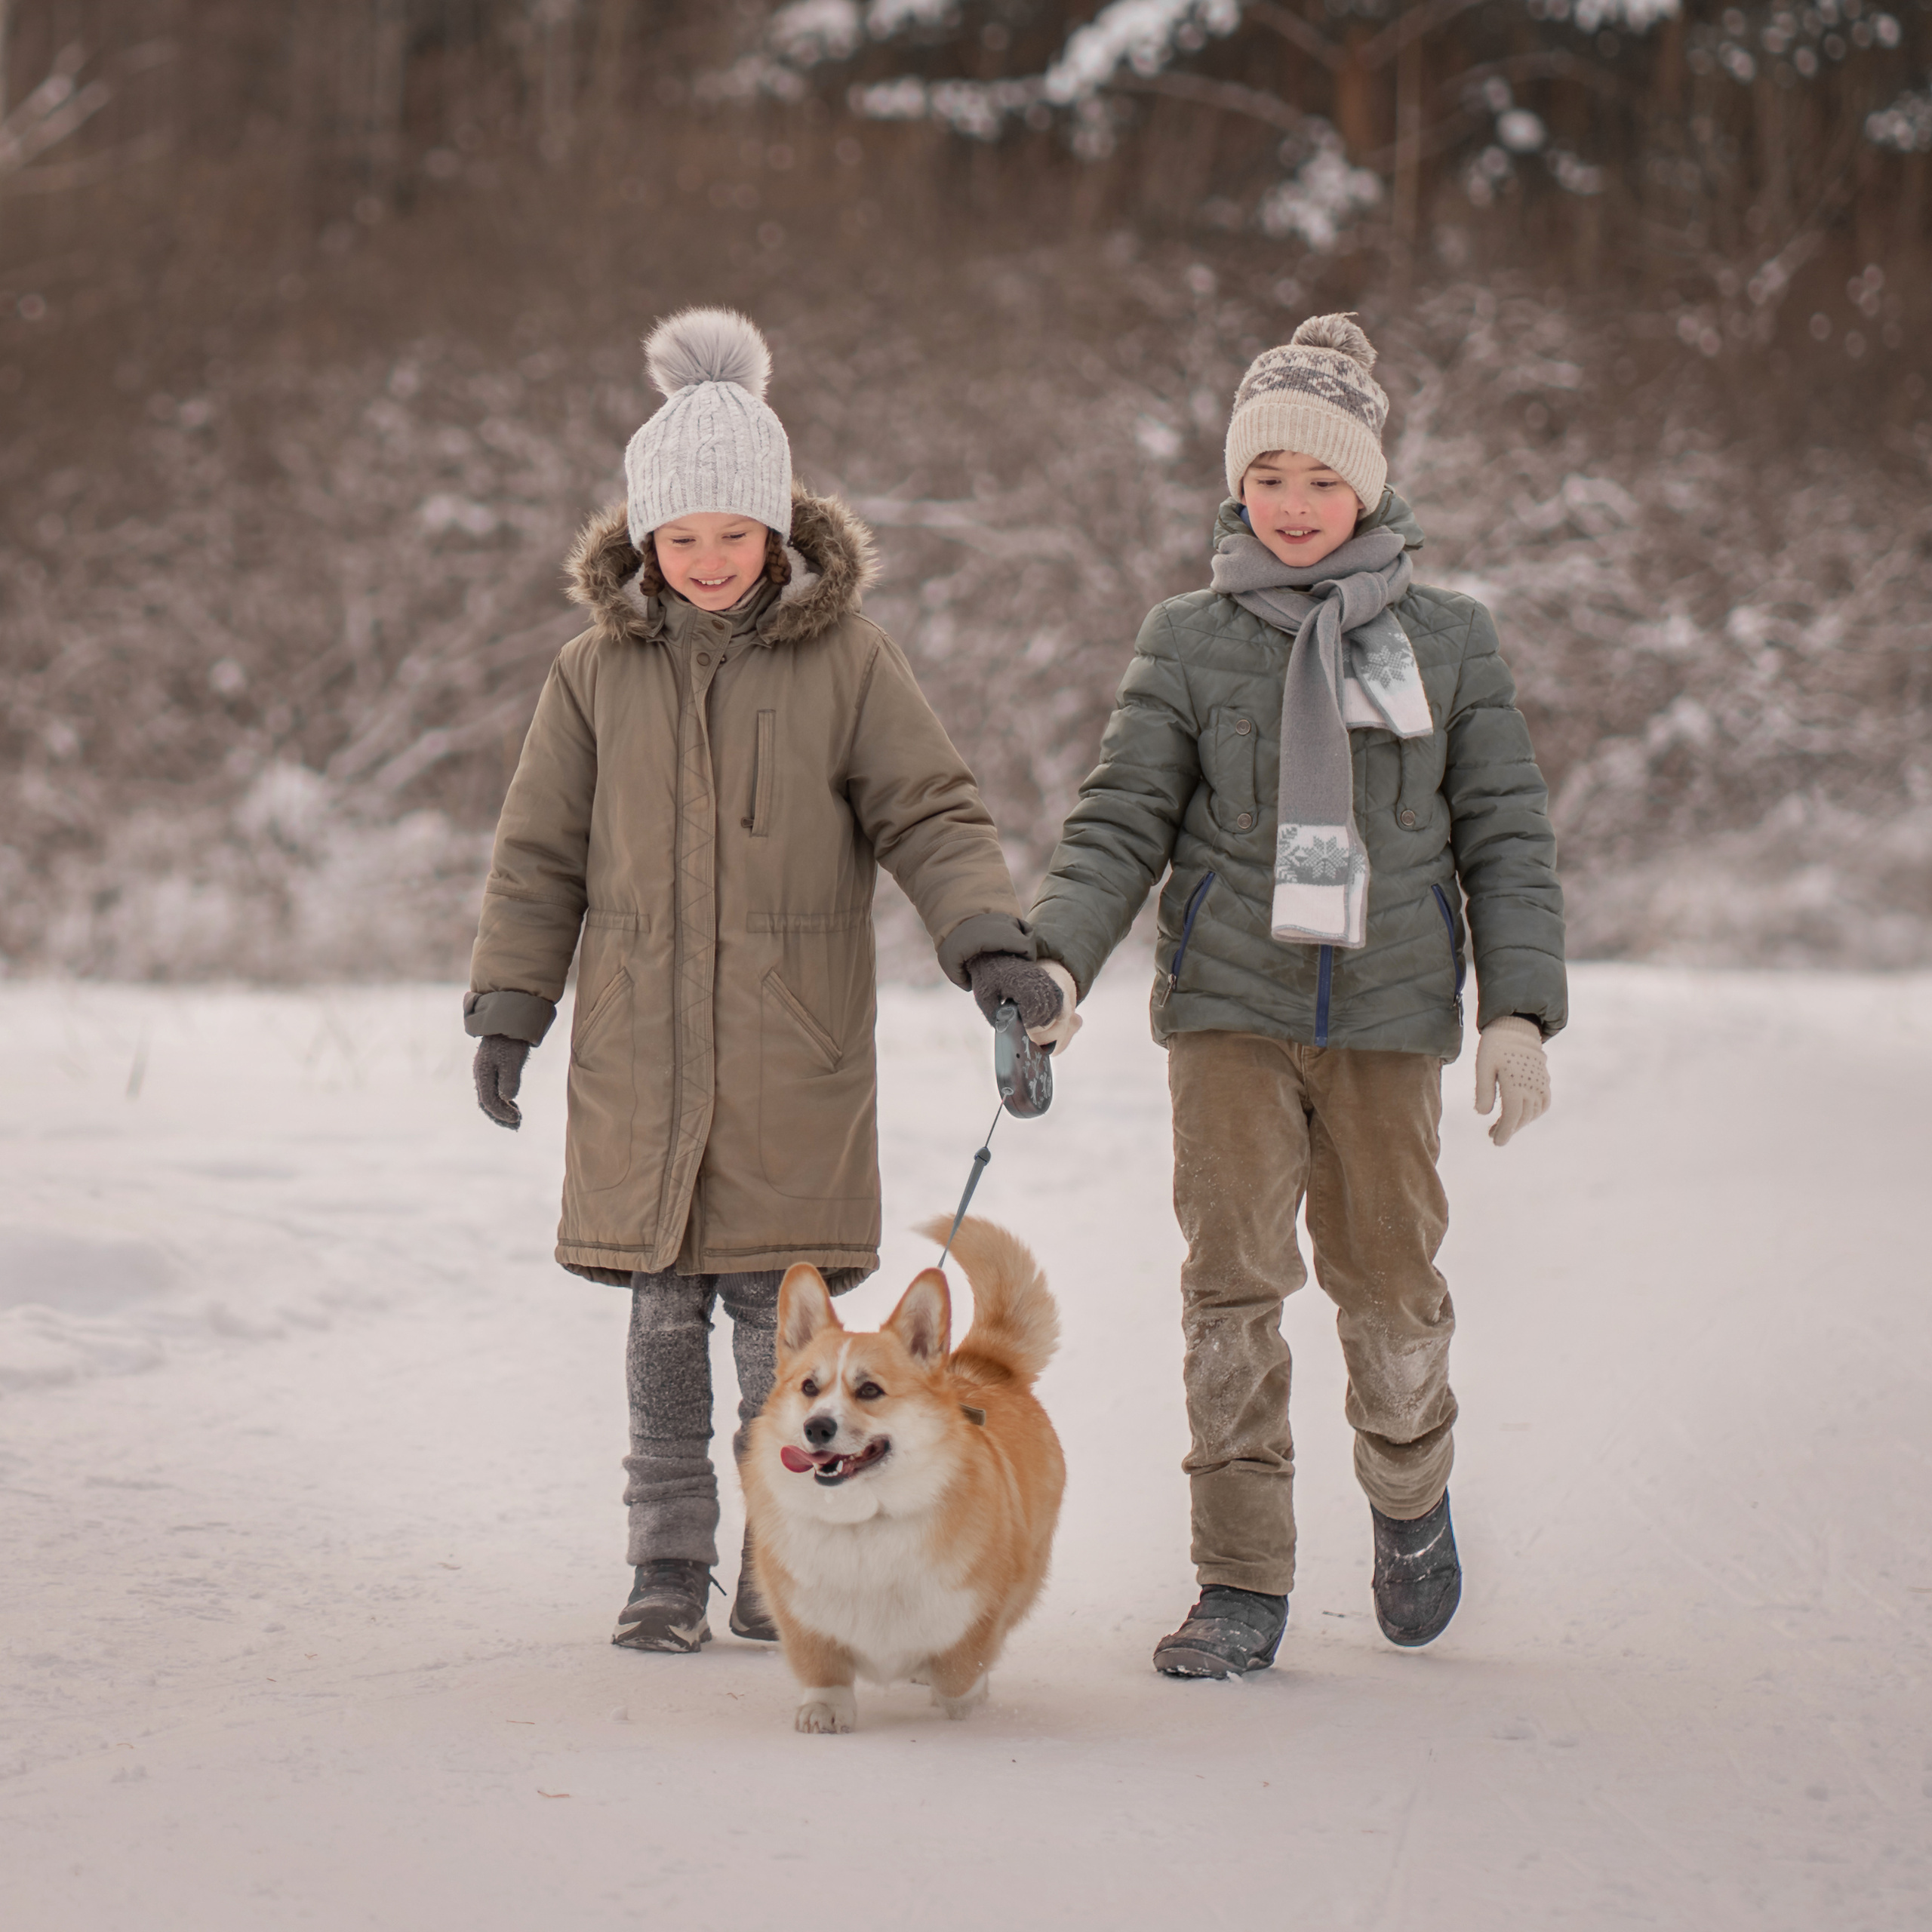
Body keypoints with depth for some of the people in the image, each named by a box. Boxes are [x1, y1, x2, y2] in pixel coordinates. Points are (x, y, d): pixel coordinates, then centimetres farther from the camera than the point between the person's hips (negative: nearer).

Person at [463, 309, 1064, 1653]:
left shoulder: (846, 659, 0)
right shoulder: (601, 672, 5)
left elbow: (931, 814, 0)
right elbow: (541, 854, 11)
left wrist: (991, 942, -14)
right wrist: (507, 1009, 7)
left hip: (796, 1052, -1)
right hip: (641, 1050, 2)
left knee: (785, 1314, 0)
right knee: (664, 1314, 4)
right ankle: (670, 1572, 13)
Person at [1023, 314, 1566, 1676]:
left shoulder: (1451, 642, 5)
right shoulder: (1189, 643, 4)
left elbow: (1507, 839, 6)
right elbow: (1123, 822, 2)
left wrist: (1520, 1011, -3)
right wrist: (1056, 960, -15)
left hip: (1388, 1013, 0)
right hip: (1232, 1007, 0)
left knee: (1389, 1279, 5)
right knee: (1234, 1281, -8)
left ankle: (1410, 1491, 35)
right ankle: (1243, 1586, -1)